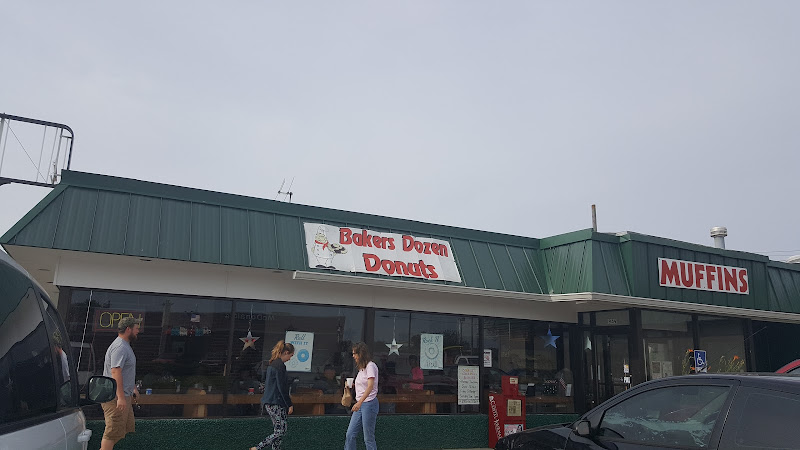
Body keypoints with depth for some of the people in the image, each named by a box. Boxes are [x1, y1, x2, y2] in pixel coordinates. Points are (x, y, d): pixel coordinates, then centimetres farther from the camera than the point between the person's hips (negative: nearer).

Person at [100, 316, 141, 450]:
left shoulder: (125, 346, 18)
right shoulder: (120, 347, -17)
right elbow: (115, 372, -26)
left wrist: (133, 387, 35)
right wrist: (121, 397, -29)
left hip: (123, 396, 11)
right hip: (116, 397, -11)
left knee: (126, 428, 14)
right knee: (113, 433, -7)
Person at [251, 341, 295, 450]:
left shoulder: (272, 364, 13)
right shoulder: (280, 365, -17)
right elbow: (282, 387, -19)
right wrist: (289, 404, -14)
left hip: (269, 403, 10)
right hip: (276, 403, -10)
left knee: (277, 430, 12)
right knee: (281, 431, -4)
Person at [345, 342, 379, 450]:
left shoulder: (370, 366, -11)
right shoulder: (361, 368, 16)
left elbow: (370, 386, -23)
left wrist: (360, 402, -33)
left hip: (369, 403, -9)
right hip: (360, 405, 9)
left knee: (369, 439, -3)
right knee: (350, 435, 4)